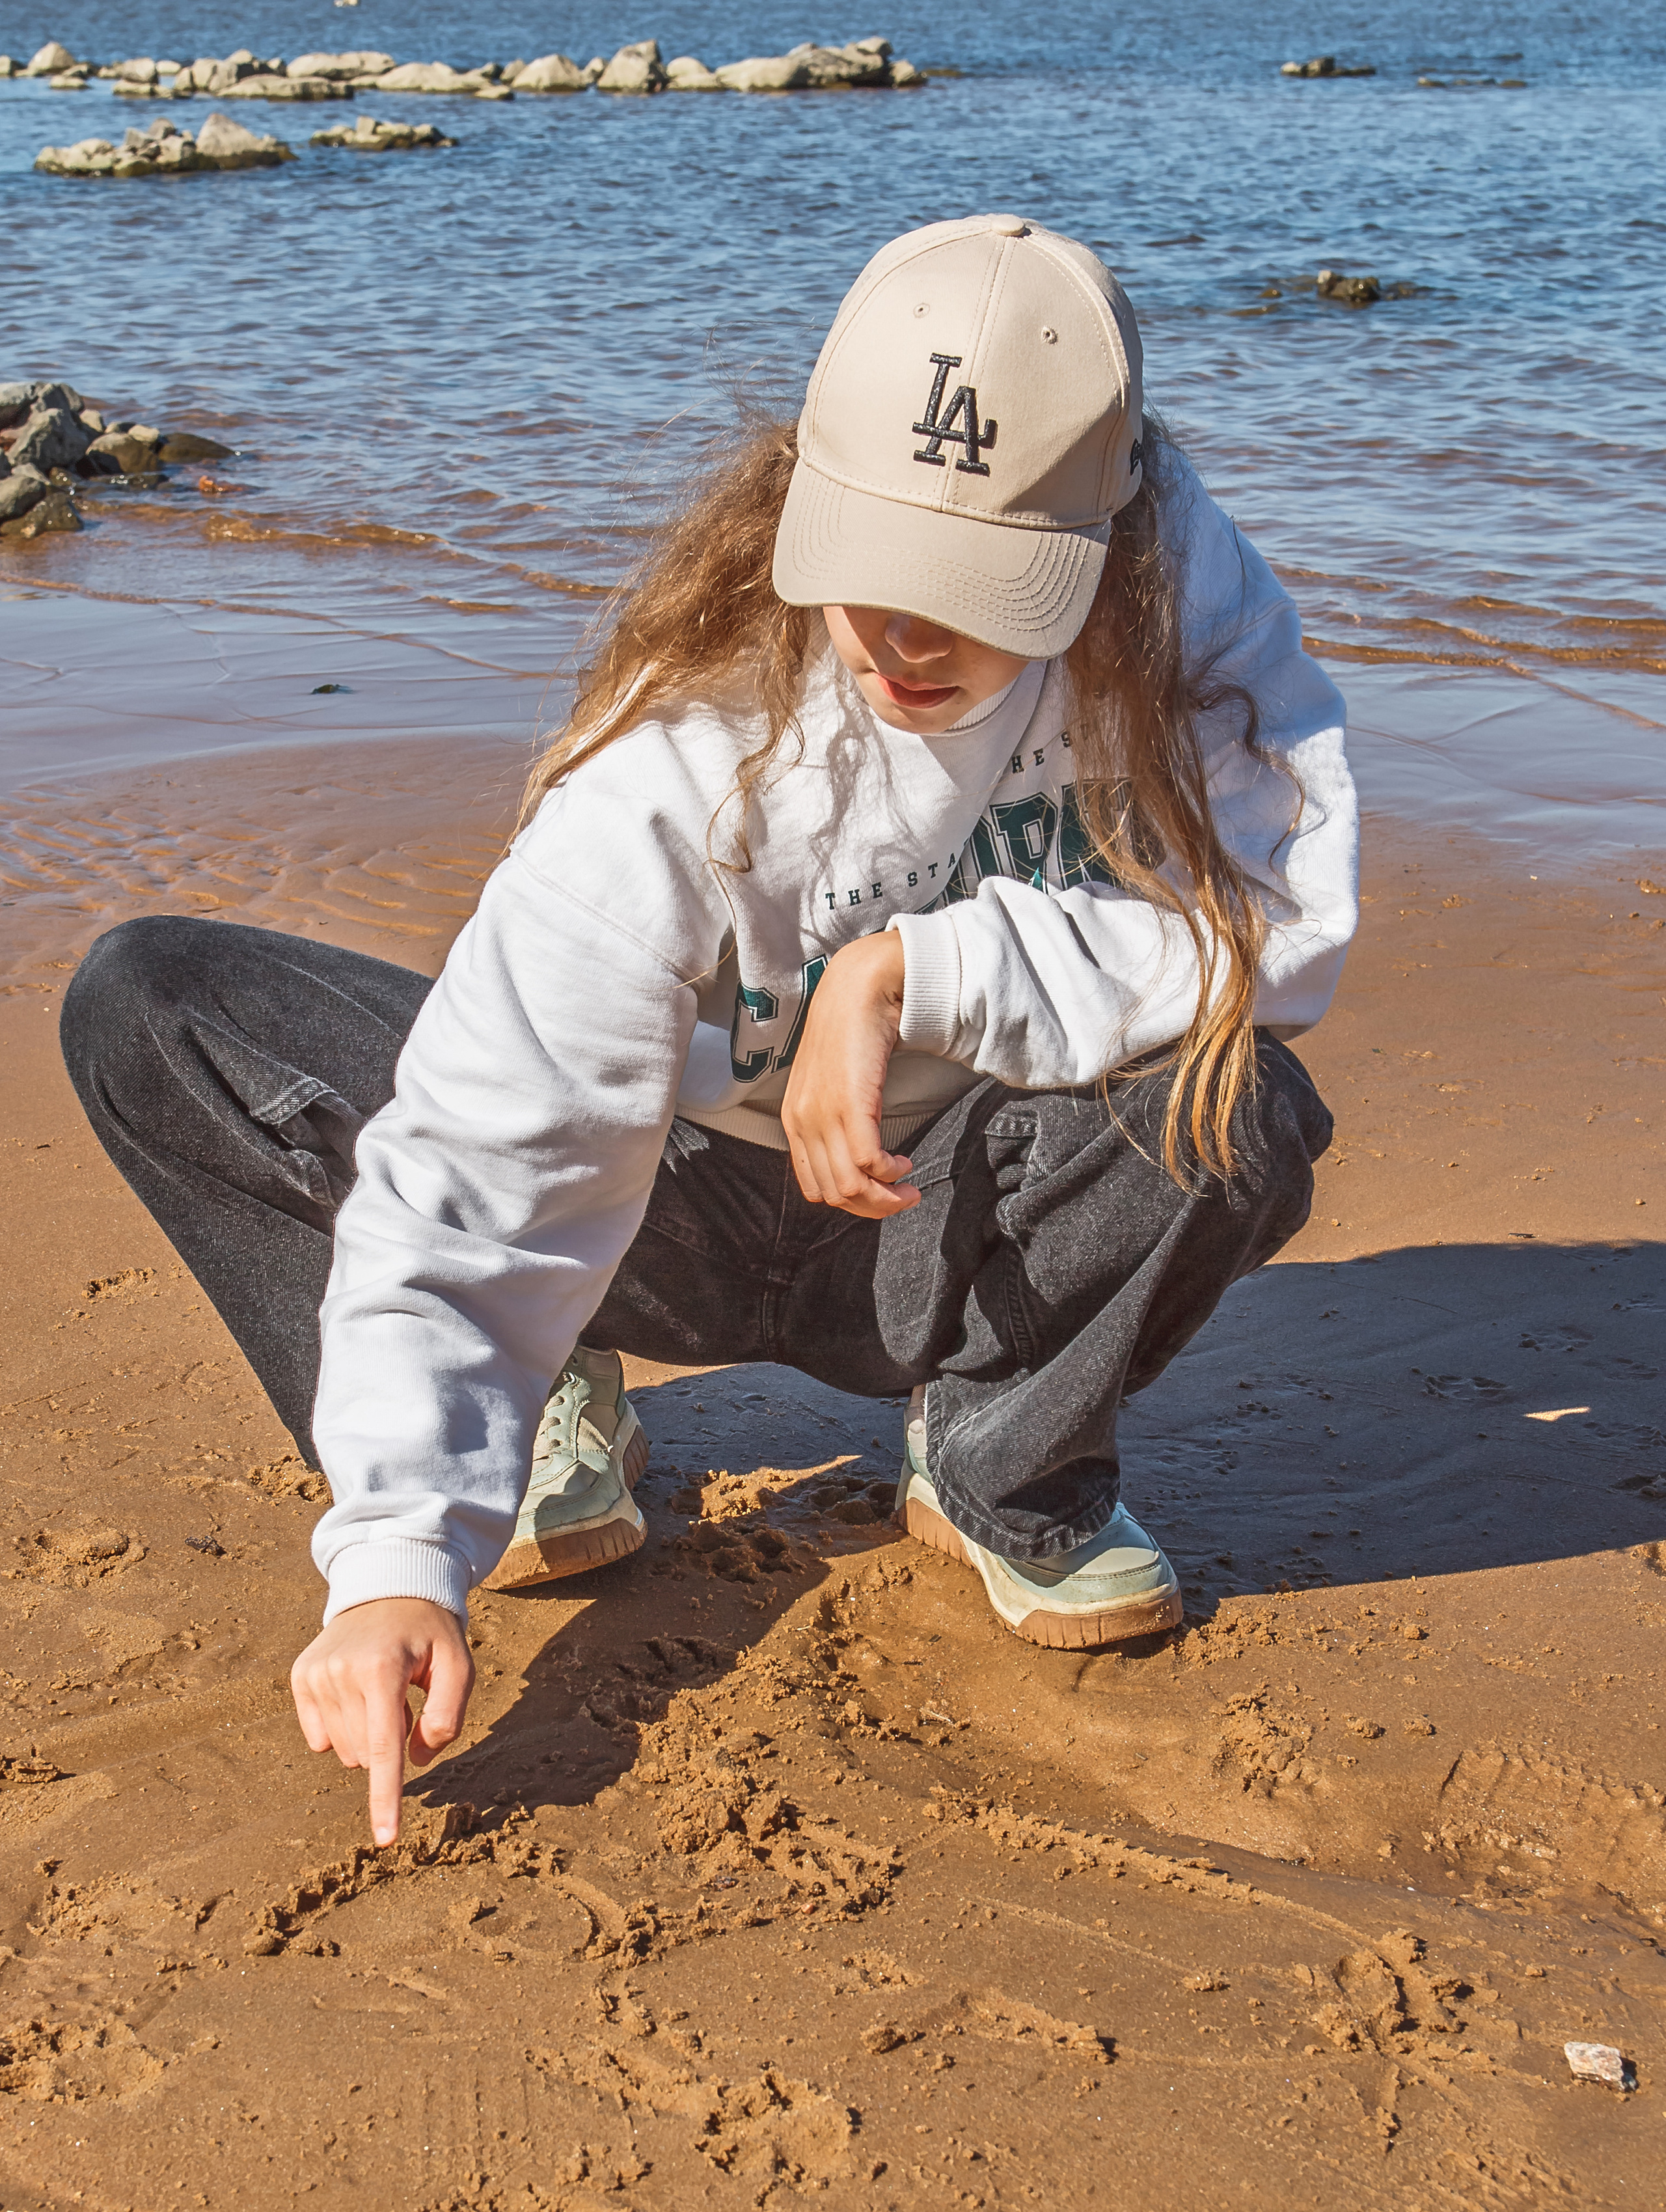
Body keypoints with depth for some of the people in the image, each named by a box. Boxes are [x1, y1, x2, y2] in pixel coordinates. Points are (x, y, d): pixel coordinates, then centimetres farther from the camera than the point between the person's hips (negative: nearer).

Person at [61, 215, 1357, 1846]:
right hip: (677, 1210, 0)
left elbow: (1284, 926, -27)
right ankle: (547, 1427, 2)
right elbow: (486, 1159, -31)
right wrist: (400, 1551, -40)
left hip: (950, 1233, 1)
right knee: (147, 1007, -16)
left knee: (1236, 1114, -35)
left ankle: (1005, 1472, -3)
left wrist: (911, 972, -32)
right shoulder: (692, 746, -28)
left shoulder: (1171, 579, -21)